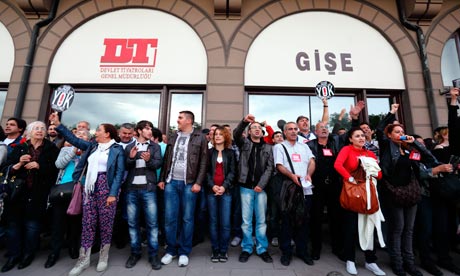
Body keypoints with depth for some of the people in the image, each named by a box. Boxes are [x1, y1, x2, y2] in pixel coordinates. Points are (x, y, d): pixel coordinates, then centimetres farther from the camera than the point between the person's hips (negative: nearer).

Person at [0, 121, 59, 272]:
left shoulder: (51, 149, 2)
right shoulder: (19, 148, 8)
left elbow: (55, 169, -4)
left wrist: (39, 166, -16)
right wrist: (19, 164, -14)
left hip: (38, 193, -2)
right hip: (17, 190, 2)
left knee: (32, 223, 3)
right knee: (13, 222, 6)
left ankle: (28, 253, 20)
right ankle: (14, 254, 22)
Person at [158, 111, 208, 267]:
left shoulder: (200, 138, -2)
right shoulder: (173, 138, 13)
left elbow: (203, 163, -6)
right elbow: (166, 160, 15)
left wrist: (198, 183, -12)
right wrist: (162, 179, 9)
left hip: (189, 184, -4)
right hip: (171, 182, 4)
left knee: (187, 218, 6)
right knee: (170, 218, 8)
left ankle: (184, 252, 23)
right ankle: (171, 250, 26)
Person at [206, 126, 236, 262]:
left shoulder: (230, 153, 7)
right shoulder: (209, 152, 9)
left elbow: (232, 172, 1)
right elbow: (206, 171, 3)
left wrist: (224, 186, -11)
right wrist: (212, 185, -10)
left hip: (226, 191, -1)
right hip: (211, 190, 1)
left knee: (225, 222, 0)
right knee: (213, 221, 7)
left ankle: (223, 250, 17)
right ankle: (215, 250, 20)